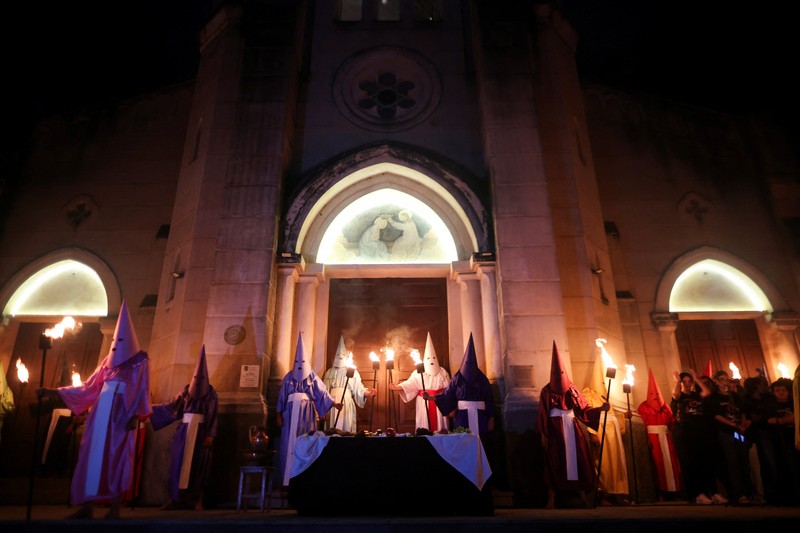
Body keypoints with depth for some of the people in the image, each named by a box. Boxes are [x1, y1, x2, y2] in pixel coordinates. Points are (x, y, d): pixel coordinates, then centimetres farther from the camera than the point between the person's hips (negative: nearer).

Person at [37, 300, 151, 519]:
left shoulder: (140, 361, 4)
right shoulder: (109, 360, 18)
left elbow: (143, 391, -2)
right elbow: (89, 387, 18)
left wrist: (136, 415, -14)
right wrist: (54, 392, 14)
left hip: (122, 415, -5)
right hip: (101, 413, 5)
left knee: (118, 458, -5)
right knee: (93, 455, 3)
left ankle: (114, 509, 2)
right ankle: (86, 507, 11)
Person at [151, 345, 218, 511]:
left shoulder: (210, 393, 3)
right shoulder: (186, 391, 12)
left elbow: (213, 415, -1)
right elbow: (171, 405, 8)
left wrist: (210, 435, -10)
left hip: (201, 432, -3)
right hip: (185, 431, 3)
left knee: (197, 465, -2)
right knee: (179, 463, 0)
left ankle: (197, 500, 5)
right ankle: (176, 498, 8)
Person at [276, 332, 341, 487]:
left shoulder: (312, 377, 4)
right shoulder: (289, 376, 7)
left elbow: (322, 392, -1)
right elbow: (281, 396, 7)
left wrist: (335, 403, -12)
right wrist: (278, 415, 2)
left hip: (307, 414, -1)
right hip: (291, 413, 1)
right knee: (289, 444, -2)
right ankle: (288, 479, 4)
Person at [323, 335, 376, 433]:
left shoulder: (352, 371, 9)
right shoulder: (329, 372, 17)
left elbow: (358, 388, -1)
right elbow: (325, 390, 14)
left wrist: (366, 392, -21)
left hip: (346, 404, -2)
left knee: (346, 427, -6)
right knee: (331, 432, -1)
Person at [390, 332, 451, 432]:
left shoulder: (442, 372, 6)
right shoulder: (419, 372, 1)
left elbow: (448, 388, 4)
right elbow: (410, 384, -7)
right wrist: (396, 387, -24)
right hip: (424, 403, -1)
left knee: (439, 423, 2)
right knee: (425, 423, 1)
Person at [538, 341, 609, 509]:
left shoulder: (572, 390, 10)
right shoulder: (547, 391, 1)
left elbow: (584, 408, 3)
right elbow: (543, 413, -3)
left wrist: (600, 408, -12)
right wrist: (543, 434, -8)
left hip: (572, 428, 3)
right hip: (555, 429, -3)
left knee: (578, 460, 0)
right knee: (555, 463, -5)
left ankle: (583, 497, 7)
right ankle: (551, 499, -1)